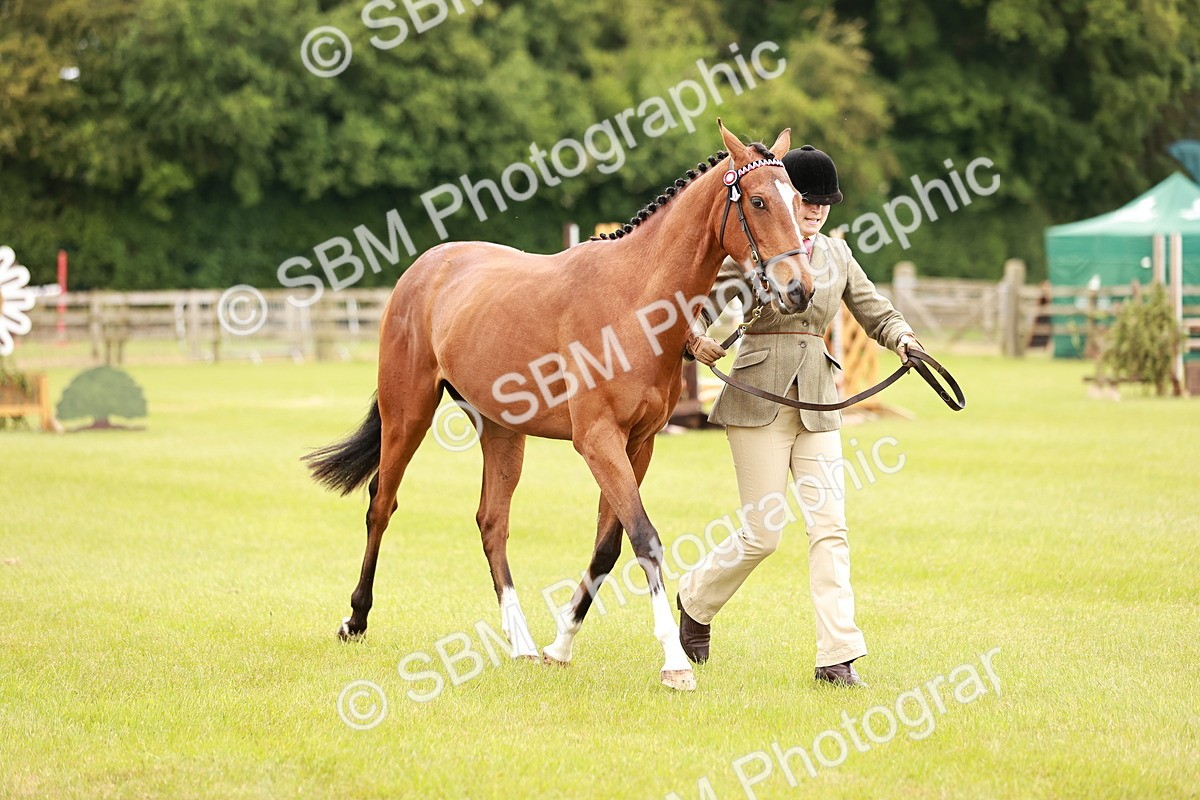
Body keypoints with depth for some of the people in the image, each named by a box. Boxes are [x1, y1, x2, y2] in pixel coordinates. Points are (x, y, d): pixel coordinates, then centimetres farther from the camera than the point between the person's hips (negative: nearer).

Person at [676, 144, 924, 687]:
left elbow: (875, 312, 14)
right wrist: (698, 340, -19)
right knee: (763, 532, -4)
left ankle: (837, 657, -6)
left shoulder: (836, 254, 12)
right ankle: (695, 599, 25)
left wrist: (903, 339, -6)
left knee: (830, 526, -5)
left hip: (817, 404, 5)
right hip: (760, 399, -5)